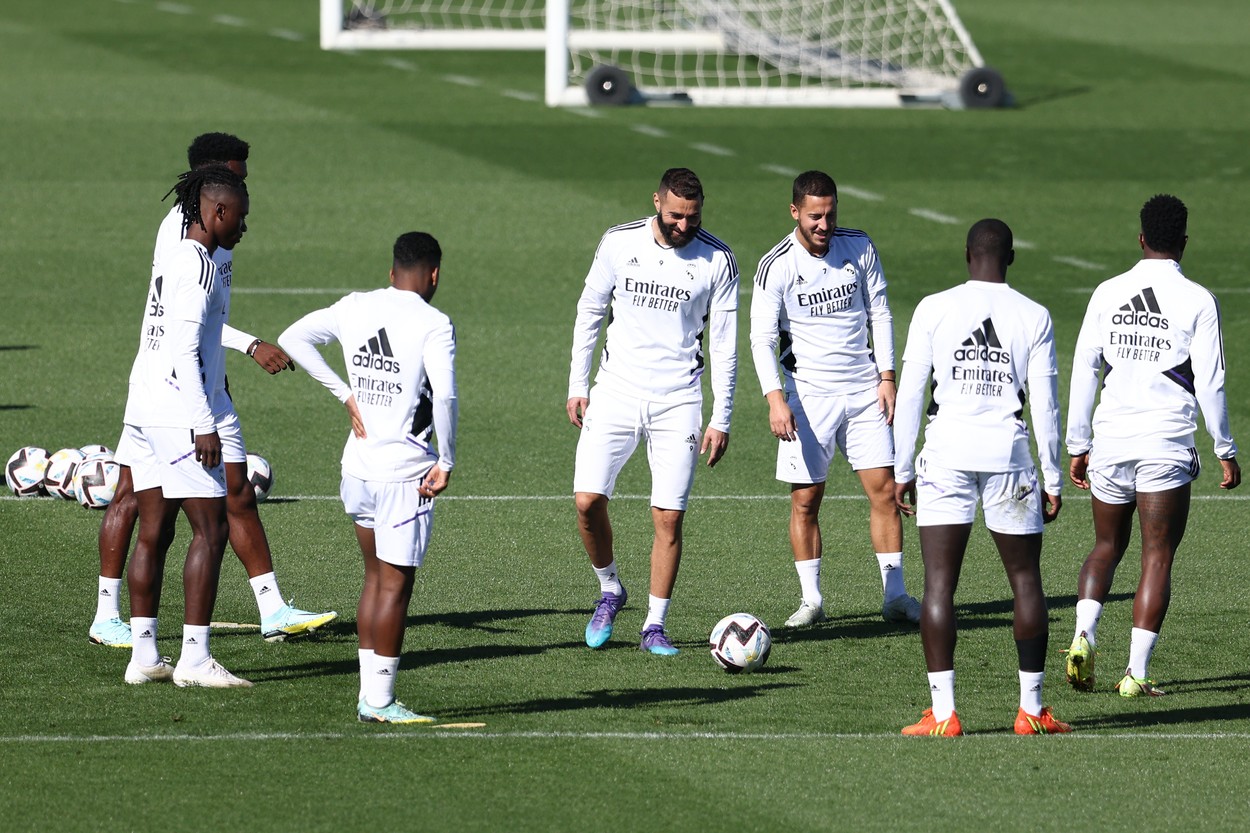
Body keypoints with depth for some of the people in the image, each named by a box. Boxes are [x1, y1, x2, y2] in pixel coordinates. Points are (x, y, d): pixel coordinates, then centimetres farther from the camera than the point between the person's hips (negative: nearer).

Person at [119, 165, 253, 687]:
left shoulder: (174, 261, 18)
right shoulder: (197, 265, -11)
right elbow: (185, 350, -18)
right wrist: (203, 424, -19)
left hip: (142, 410, 10)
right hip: (178, 413, -10)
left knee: (154, 532, 9)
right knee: (210, 530, -6)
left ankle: (144, 655, 9)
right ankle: (194, 659, -8)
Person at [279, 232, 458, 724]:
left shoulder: (354, 309, 5)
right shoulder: (433, 325, -12)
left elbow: (292, 339, 9)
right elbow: (445, 396, -23)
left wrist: (346, 394, 9)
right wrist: (446, 462, -12)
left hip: (358, 466, 6)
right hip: (405, 473, -6)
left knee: (376, 575, 17)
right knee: (395, 584, -1)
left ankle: (368, 694, 17)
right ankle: (380, 700, 0)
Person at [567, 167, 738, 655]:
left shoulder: (716, 260, -5)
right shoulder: (619, 244, -2)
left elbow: (724, 344, 0)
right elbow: (590, 312, 10)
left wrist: (721, 419, -2)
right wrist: (577, 386, 7)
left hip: (678, 401, -1)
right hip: (616, 393, 1)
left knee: (669, 518, -4)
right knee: (588, 501, -9)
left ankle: (655, 627, 8)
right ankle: (609, 589, 17)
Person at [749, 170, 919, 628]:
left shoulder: (858, 247, 0)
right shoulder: (776, 266, -11)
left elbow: (879, 312, 9)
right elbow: (762, 337, -14)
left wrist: (887, 377, 3)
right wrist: (775, 398, -27)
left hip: (864, 391, 3)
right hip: (808, 395, -3)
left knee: (884, 490, -2)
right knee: (805, 500, -2)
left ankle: (895, 595, 5)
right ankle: (811, 599, 10)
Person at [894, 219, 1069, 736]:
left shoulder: (933, 309, 0)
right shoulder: (1034, 317, 2)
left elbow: (910, 394, 0)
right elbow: (1045, 405, 2)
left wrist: (903, 470, 7)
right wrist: (1053, 479, 9)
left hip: (947, 451, -1)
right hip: (1009, 453, 1)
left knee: (939, 583, 0)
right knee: (1026, 581, 12)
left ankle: (943, 713, -7)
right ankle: (1032, 709, 14)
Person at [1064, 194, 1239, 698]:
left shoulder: (1108, 294, 4)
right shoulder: (1197, 301, -4)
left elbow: (1083, 369, 4)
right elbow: (1210, 383, -4)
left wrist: (1078, 445, 11)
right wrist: (1226, 451, 5)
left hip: (1110, 442, 3)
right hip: (1168, 444, -3)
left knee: (1107, 547, 18)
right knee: (1157, 557, 2)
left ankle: (1083, 636, -4)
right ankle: (1136, 672, -3)